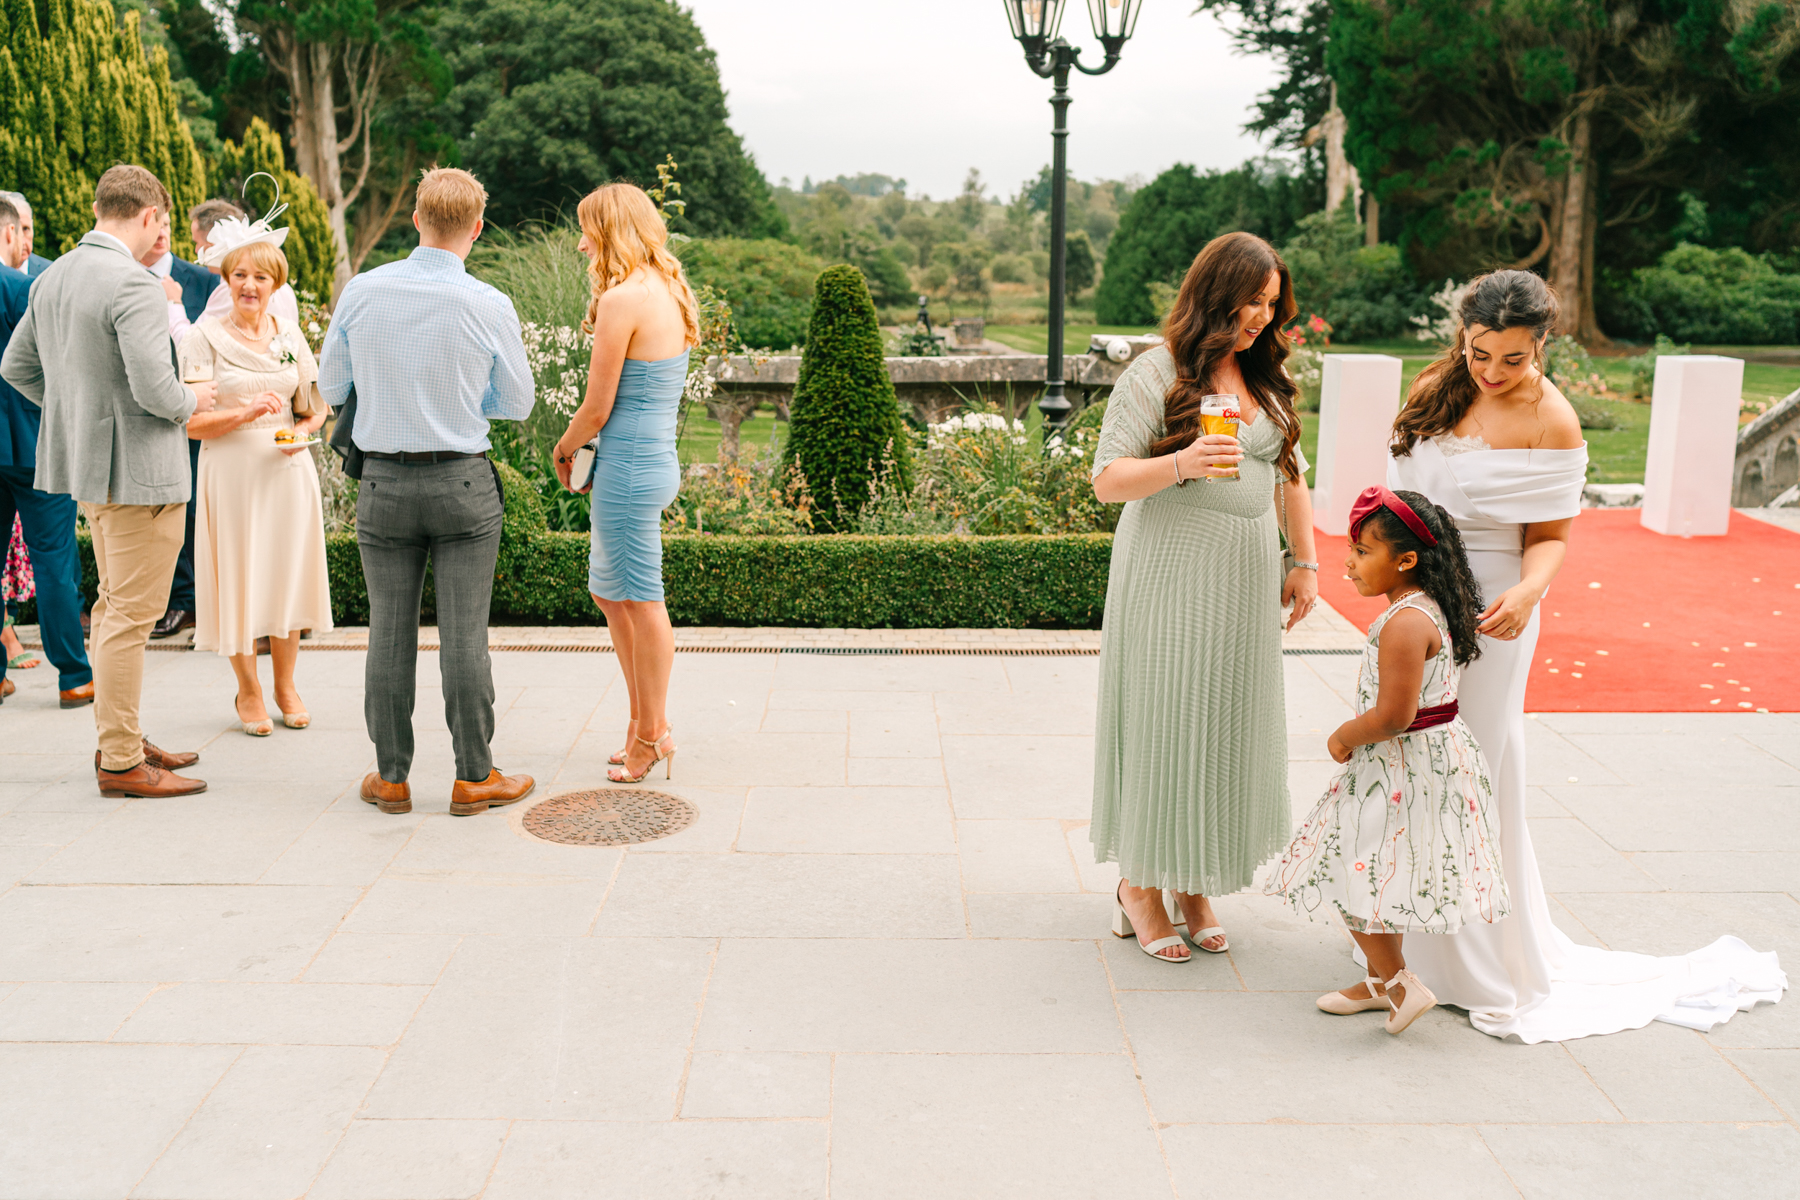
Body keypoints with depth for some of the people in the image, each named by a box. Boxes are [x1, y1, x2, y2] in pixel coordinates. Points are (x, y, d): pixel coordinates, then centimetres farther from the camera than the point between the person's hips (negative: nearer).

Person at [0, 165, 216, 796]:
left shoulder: (52, 277, 8)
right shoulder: (132, 284, -20)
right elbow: (154, 389, -26)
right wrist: (190, 400, -5)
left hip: (88, 461, 9)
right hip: (138, 470, -9)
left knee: (113, 604, 19)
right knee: (131, 614, -2)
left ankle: (119, 739, 30)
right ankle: (120, 761, 6)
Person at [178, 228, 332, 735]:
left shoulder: (290, 336, 8)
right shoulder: (206, 338, -3)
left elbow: (315, 408, 15)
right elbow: (192, 423, -7)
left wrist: (303, 430, -6)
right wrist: (244, 413, -21)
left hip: (288, 469, 3)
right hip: (232, 470, -3)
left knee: (288, 573, 7)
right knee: (239, 576, 2)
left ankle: (286, 685, 23)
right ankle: (248, 692, 19)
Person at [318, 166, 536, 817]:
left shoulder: (361, 292, -4)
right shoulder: (490, 306, -10)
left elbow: (331, 387, 8)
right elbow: (516, 404, 3)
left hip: (384, 482, 2)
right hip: (462, 482, -2)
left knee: (390, 630, 9)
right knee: (464, 632, 3)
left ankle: (391, 777, 19)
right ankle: (473, 777, 12)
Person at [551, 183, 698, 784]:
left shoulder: (623, 300, -17)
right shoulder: (670, 292, 10)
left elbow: (597, 406, -13)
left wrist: (564, 448, 5)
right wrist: (586, 445, 16)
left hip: (629, 468, -9)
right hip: (658, 460, 9)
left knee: (641, 600, 2)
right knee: (610, 592, 19)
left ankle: (652, 734, 15)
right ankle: (647, 721, 27)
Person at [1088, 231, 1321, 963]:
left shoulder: (1268, 380, 14)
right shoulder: (1157, 373, -6)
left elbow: (1290, 477, 21)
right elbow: (1107, 480, -11)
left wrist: (1305, 563, 16)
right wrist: (1181, 464, -27)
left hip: (1245, 584, 6)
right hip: (1170, 575, -6)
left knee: (1228, 725, 6)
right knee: (1162, 724, -2)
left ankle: (1194, 888, 19)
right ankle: (1139, 885, 14)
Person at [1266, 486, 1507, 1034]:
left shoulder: (1404, 623, -25)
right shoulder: (1426, 608, 7)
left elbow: (1393, 716, -28)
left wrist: (1343, 737, -11)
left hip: (1405, 771, -11)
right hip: (1432, 759, 11)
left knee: (1357, 876, -2)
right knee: (1384, 878, 21)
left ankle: (1398, 983, 7)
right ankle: (1383, 980, 33)